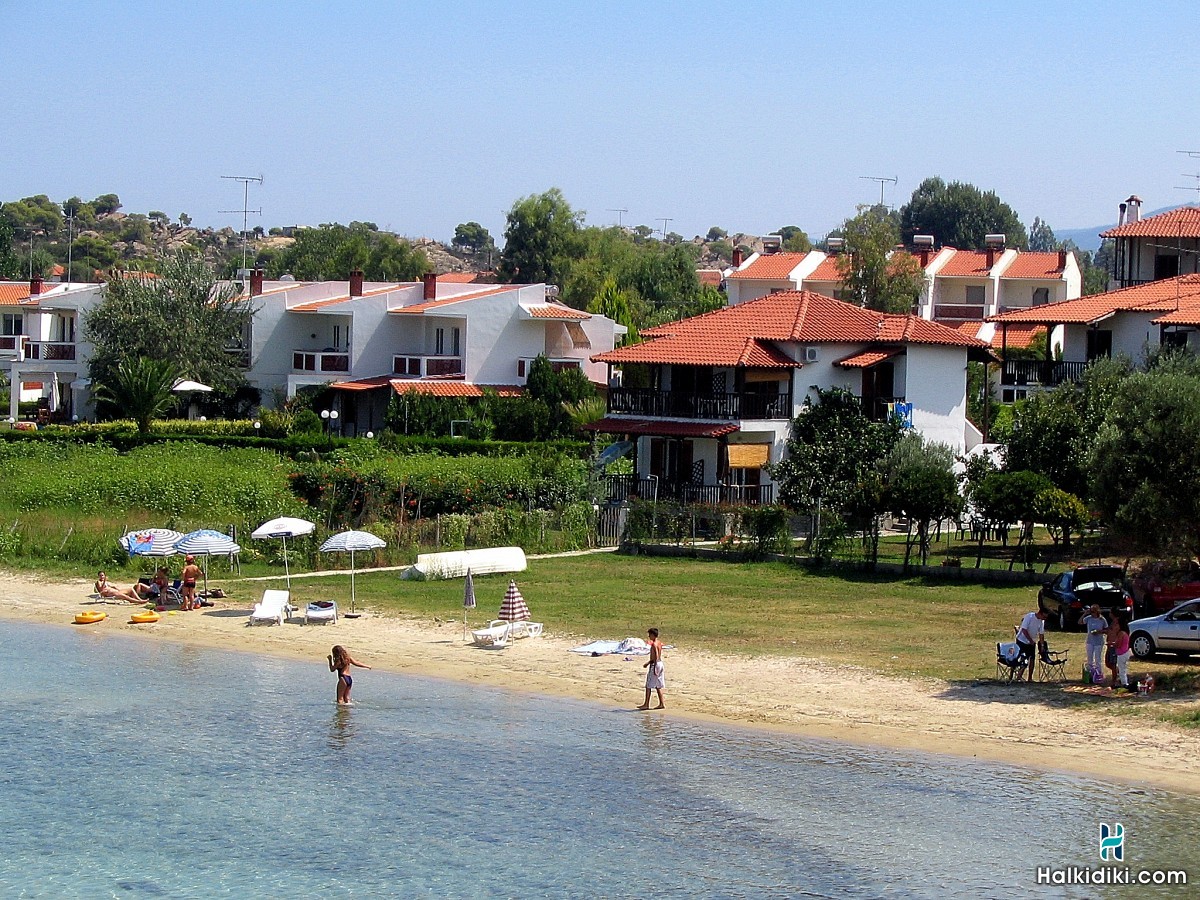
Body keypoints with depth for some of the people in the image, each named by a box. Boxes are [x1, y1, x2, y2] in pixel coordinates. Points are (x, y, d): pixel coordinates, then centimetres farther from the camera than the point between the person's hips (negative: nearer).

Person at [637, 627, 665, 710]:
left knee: (648, 685, 0)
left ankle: (646, 704, 4)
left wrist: (654, 668, -23)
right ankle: (661, 704, 11)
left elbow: (656, 657, -22)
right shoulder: (659, 643, 11)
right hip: (660, 663, 9)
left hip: (655, 664, -9)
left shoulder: (654, 644, -16)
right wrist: (648, 662, 29)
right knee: (658, 686, 12)